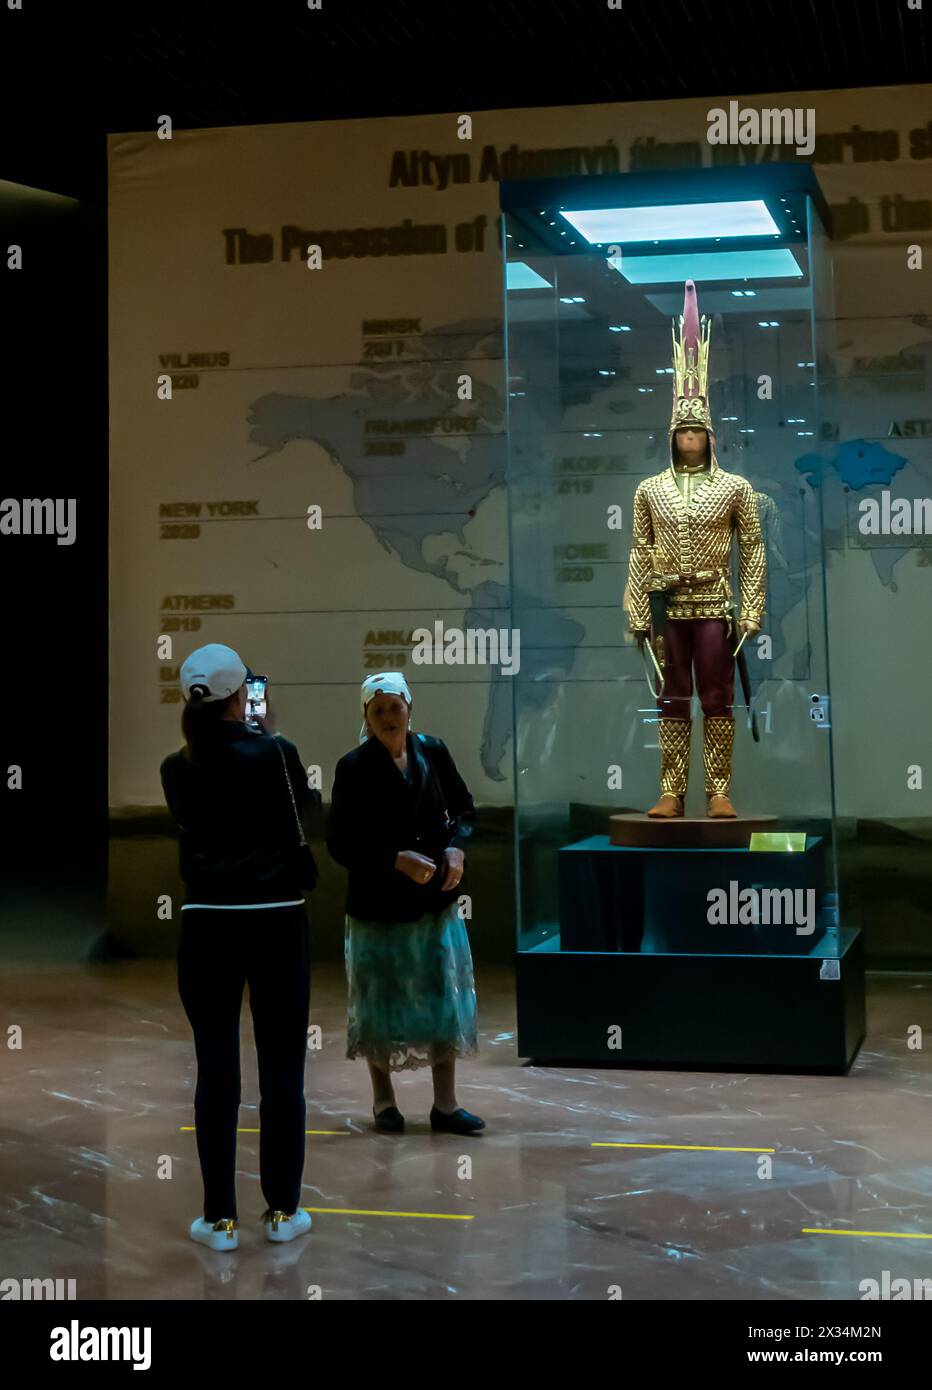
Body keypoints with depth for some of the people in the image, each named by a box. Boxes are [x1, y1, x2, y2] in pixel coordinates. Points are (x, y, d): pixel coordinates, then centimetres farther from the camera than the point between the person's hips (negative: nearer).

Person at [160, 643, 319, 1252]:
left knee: (216, 1073, 6)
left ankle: (221, 1218, 10)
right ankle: (283, 1211, 15)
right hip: (276, 924, -2)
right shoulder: (276, 753, -9)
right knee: (282, 1071, 8)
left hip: (207, 927, 2)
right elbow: (305, 807, 9)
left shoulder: (178, 768, -1)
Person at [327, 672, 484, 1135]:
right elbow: (340, 843, -11)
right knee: (380, 1005, 7)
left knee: (443, 1001, 5)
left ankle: (445, 1104, 14)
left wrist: (456, 846, -7)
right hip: (378, 904, -3)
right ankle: (383, 1101, 24)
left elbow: (464, 808, 12)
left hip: (436, 900, 3)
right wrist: (397, 860, -20)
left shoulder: (432, 752, 1)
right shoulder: (354, 768, -10)